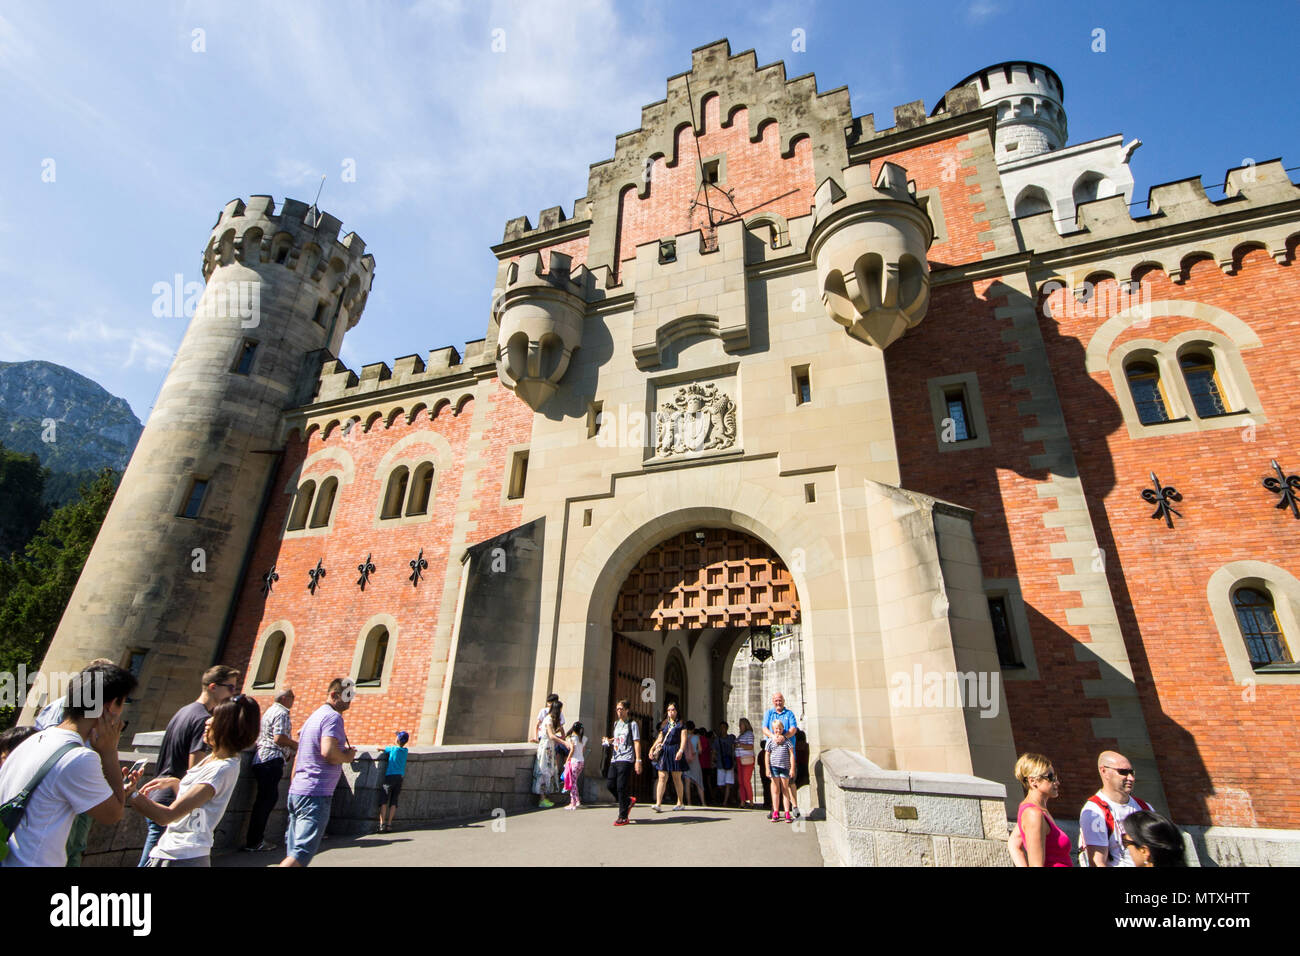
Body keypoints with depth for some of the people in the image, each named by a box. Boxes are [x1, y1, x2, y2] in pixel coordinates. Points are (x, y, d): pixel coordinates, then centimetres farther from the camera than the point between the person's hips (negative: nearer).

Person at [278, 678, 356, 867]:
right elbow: (328, 752, -26)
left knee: (293, 851, 16)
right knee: (303, 853, -9)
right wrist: (347, 757, -7)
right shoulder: (333, 717, -13)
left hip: (296, 791, 10)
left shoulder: (314, 716, 18)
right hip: (316, 794, -10)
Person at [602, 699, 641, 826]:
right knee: (610, 784, 4)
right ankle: (629, 801, 25)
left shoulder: (632, 724, -3)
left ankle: (623, 817, 4)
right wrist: (608, 741, 7)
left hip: (626, 759, -7)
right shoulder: (616, 723, 17)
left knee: (621, 787, -7)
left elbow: (637, 743, -7)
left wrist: (638, 761, -13)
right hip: (614, 759, 7)